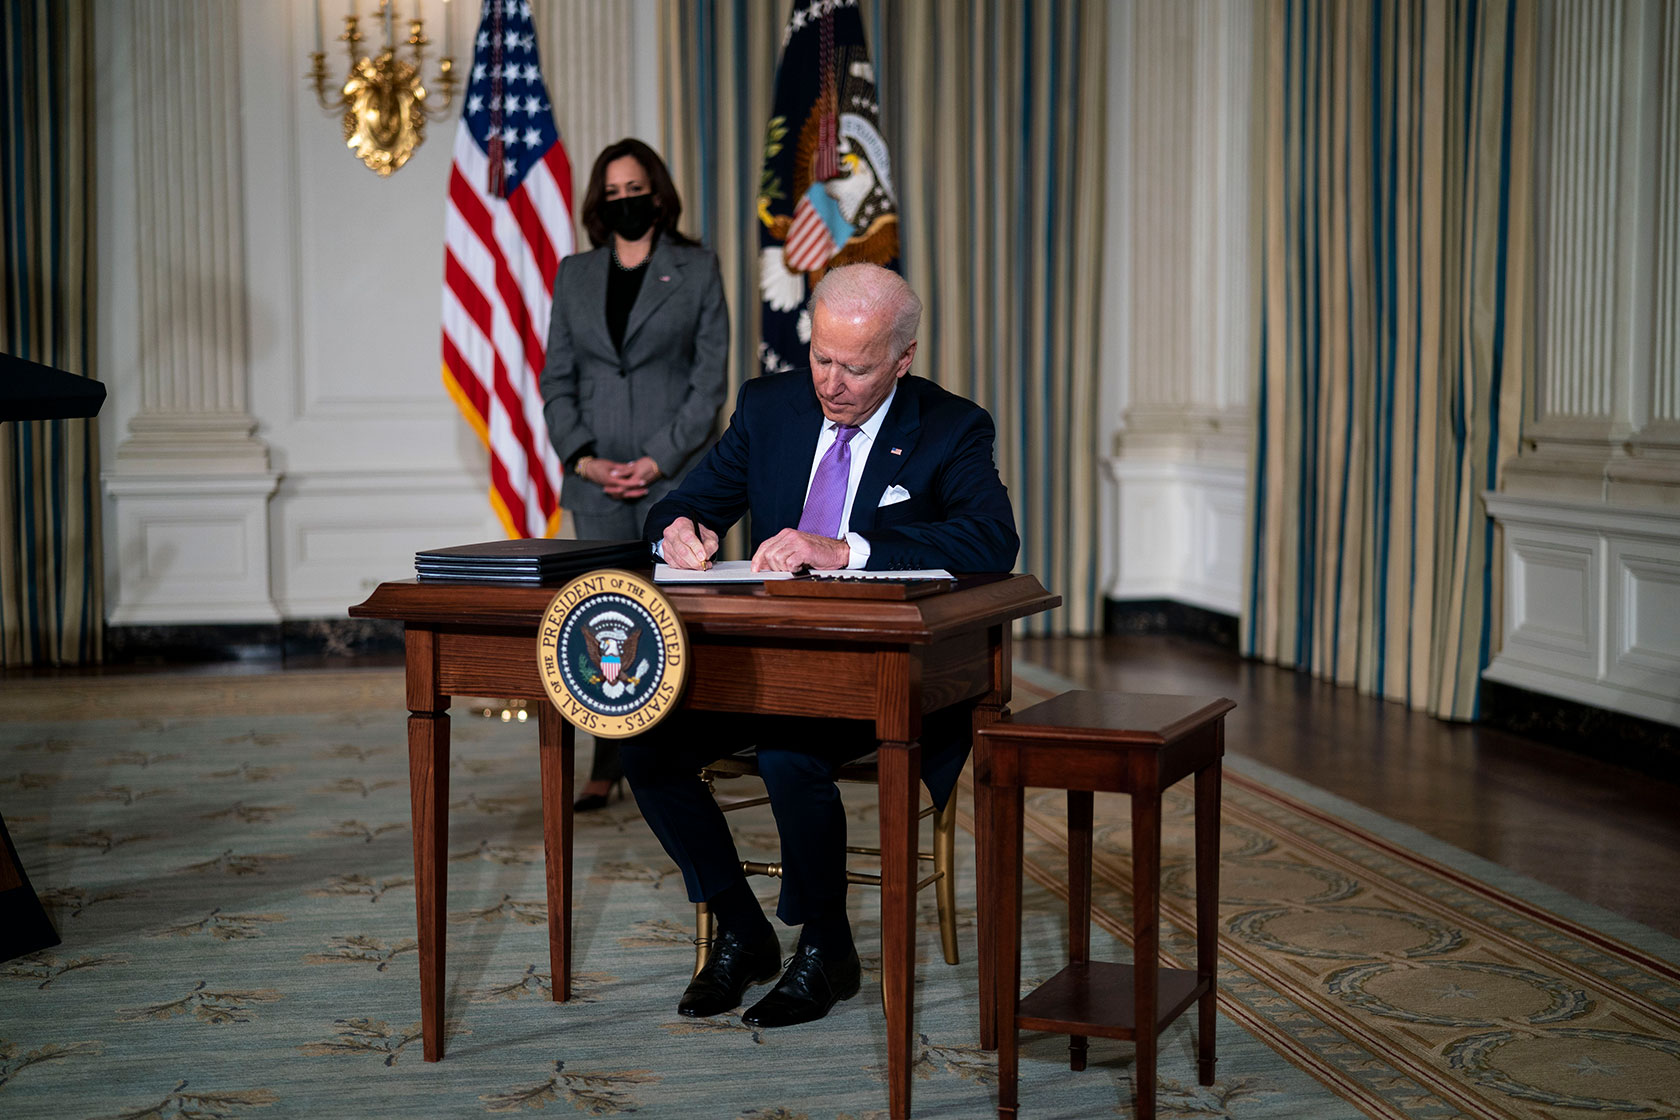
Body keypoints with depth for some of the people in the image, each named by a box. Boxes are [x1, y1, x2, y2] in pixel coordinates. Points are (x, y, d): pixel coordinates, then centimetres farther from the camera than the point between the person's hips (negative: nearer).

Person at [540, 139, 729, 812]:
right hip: (597, 478, 3)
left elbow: (711, 378, -2)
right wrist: (582, 456, -4)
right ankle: (608, 766, 10)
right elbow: (557, 377, 11)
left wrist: (658, 459, -10)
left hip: (674, 475, -3)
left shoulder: (696, 270, 3)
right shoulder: (574, 276, 13)